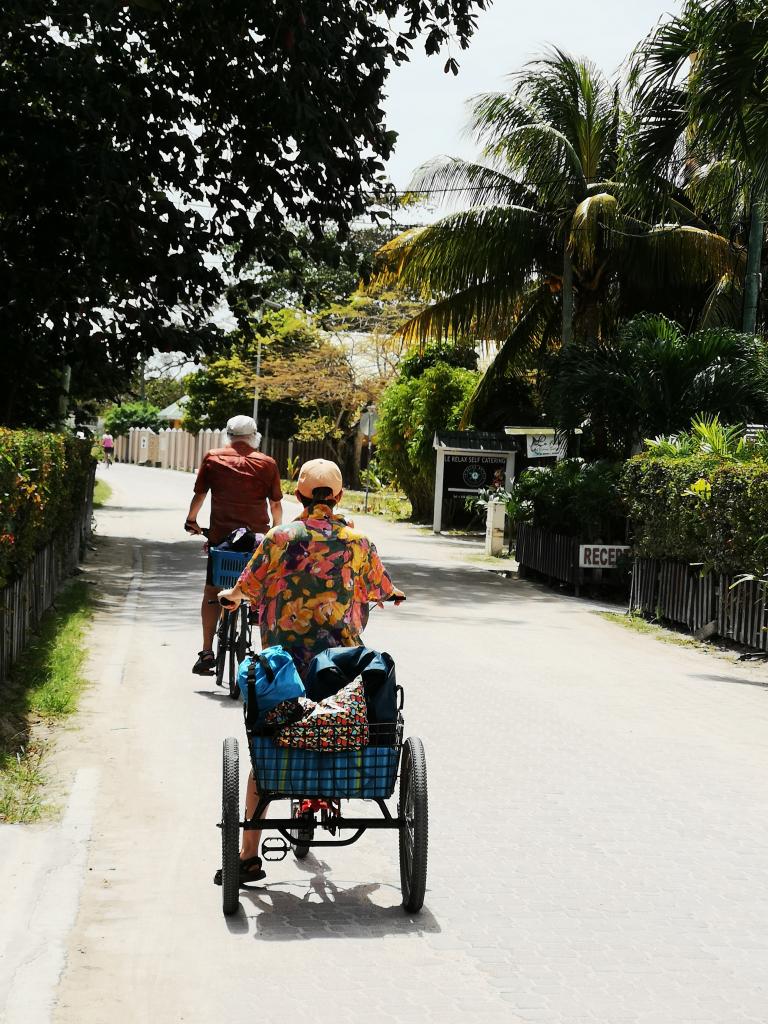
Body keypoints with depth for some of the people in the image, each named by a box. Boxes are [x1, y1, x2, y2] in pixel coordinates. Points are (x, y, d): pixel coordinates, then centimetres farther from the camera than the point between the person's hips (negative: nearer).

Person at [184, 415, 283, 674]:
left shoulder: (213, 459, 2)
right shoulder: (267, 463, 2)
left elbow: (199, 494, 6)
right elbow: (276, 504, 7)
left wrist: (191, 521, 23)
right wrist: (277, 530, 24)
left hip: (221, 535, 0)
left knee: (212, 592, 10)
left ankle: (207, 651, 1)